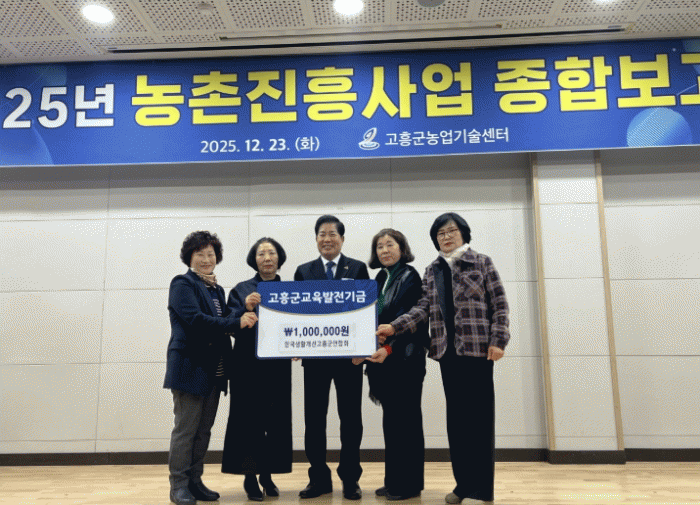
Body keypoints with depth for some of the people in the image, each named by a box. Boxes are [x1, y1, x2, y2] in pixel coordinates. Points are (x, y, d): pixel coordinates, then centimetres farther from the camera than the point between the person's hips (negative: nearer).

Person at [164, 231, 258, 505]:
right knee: (186, 428, -2)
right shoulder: (182, 284, -5)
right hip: (190, 366, -7)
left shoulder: (216, 289, 19)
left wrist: (244, 313, -4)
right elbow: (194, 319, -19)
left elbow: (224, 320, 15)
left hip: (214, 369, 7)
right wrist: (236, 322, -24)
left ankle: (195, 481, 22)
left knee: (203, 430, 12)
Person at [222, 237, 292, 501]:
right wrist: (246, 309, -21)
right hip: (248, 363, -2)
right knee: (249, 417, -2)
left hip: (278, 364, 2)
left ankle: (267, 474, 18)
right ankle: (250, 477, 9)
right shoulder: (241, 290, 4)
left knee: (275, 418, 4)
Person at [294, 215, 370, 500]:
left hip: (349, 354, -1)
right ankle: (319, 478, 20)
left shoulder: (358, 269, 5)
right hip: (314, 355, 2)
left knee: (350, 418, 6)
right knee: (313, 418, 6)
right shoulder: (303, 271, 10)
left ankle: (350, 479, 19)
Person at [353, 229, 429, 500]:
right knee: (391, 420, 11)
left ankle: (408, 484, 10)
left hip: (405, 359, -7)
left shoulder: (409, 277, -7)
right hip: (383, 359, 7)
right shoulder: (380, 279, 14)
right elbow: (374, 321, 14)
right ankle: (393, 481, 20)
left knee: (405, 420, 0)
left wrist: (389, 349, -24)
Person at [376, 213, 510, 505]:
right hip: (446, 349, 4)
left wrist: (498, 340, -11)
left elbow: (499, 305, 0)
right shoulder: (432, 271, 13)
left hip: (477, 347, -4)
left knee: (479, 414, -3)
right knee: (455, 415, 8)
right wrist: (395, 327, -10)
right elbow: (424, 307, 4)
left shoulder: (482, 263, 3)